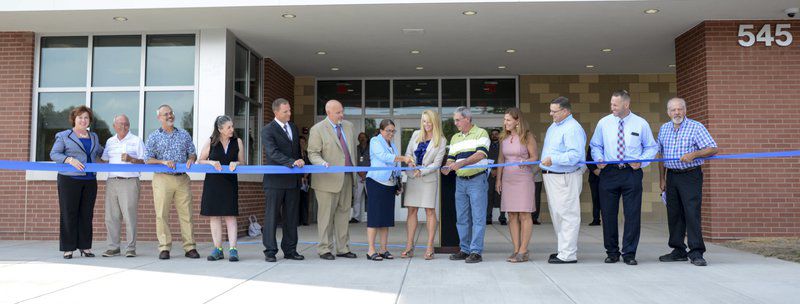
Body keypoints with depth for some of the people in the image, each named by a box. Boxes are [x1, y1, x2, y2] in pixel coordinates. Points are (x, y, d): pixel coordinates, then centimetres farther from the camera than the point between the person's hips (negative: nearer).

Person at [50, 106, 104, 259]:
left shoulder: (94, 137, 18)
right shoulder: (64, 136, 4)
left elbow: (100, 151, 34)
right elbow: (54, 154, -4)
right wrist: (69, 160, -19)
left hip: (90, 180, 4)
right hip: (69, 180, -4)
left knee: (87, 214, 5)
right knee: (69, 214, -2)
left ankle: (85, 247, 11)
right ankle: (68, 248, 4)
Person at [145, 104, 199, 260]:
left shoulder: (184, 134, 14)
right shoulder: (154, 137, 8)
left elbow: (193, 153, 15)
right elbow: (148, 160, 3)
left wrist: (191, 159, -7)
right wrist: (163, 162, -13)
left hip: (182, 179, 2)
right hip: (162, 178, -1)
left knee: (186, 213, -1)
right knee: (162, 214, -3)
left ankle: (190, 247, 2)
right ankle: (164, 248, 3)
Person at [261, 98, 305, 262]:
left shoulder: (293, 127, 15)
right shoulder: (268, 130, -7)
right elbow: (273, 153, -19)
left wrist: (301, 172, 14)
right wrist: (293, 162, -29)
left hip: (293, 180, 6)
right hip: (275, 181, -6)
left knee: (292, 217, 9)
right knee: (271, 216, 0)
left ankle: (290, 250, 17)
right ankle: (270, 251, 7)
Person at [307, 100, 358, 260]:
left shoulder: (348, 126, 12)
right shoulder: (317, 129, -7)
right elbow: (313, 153, -8)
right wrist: (322, 163, -27)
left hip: (347, 177, 6)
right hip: (329, 179, -6)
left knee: (344, 213, 11)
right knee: (326, 215, 0)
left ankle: (343, 248, 19)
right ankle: (324, 250, 9)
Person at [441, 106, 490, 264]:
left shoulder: (480, 133, -3)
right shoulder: (455, 138, 18)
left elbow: (480, 154, -16)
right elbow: (451, 159, 16)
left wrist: (461, 163, -26)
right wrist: (447, 167, -7)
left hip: (477, 180, -7)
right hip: (460, 181, 7)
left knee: (478, 218, -5)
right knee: (462, 218, 9)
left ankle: (476, 252, -3)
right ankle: (465, 250, 17)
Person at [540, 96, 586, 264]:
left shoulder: (573, 129, -15)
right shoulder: (553, 126, 17)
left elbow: (575, 155, -25)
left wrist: (553, 159, -30)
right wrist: (542, 167, 22)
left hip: (565, 178, -11)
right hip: (551, 176, 11)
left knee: (567, 216, -6)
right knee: (557, 215, 17)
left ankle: (568, 254, -3)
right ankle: (564, 249, 28)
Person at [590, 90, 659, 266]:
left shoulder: (641, 124, 2)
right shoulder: (604, 123, 5)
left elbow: (652, 147, 9)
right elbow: (596, 146, 14)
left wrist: (641, 161, -8)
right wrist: (599, 159, -5)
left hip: (632, 173, -1)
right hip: (609, 173, 2)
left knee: (633, 215, -1)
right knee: (608, 214, 4)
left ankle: (629, 254, 11)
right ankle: (612, 252, 18)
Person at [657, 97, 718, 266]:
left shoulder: (696, 127, -4)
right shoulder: (664, 129, 12)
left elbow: (713, 149, -8)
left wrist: (694, 154, -24)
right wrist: (662, 178, 13)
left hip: (690, 176, -5)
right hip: (672, 175, 5)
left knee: (692, 213, -11)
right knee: (674, 214, 8)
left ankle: (696, 253, -6)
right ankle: (679, 251, 18)